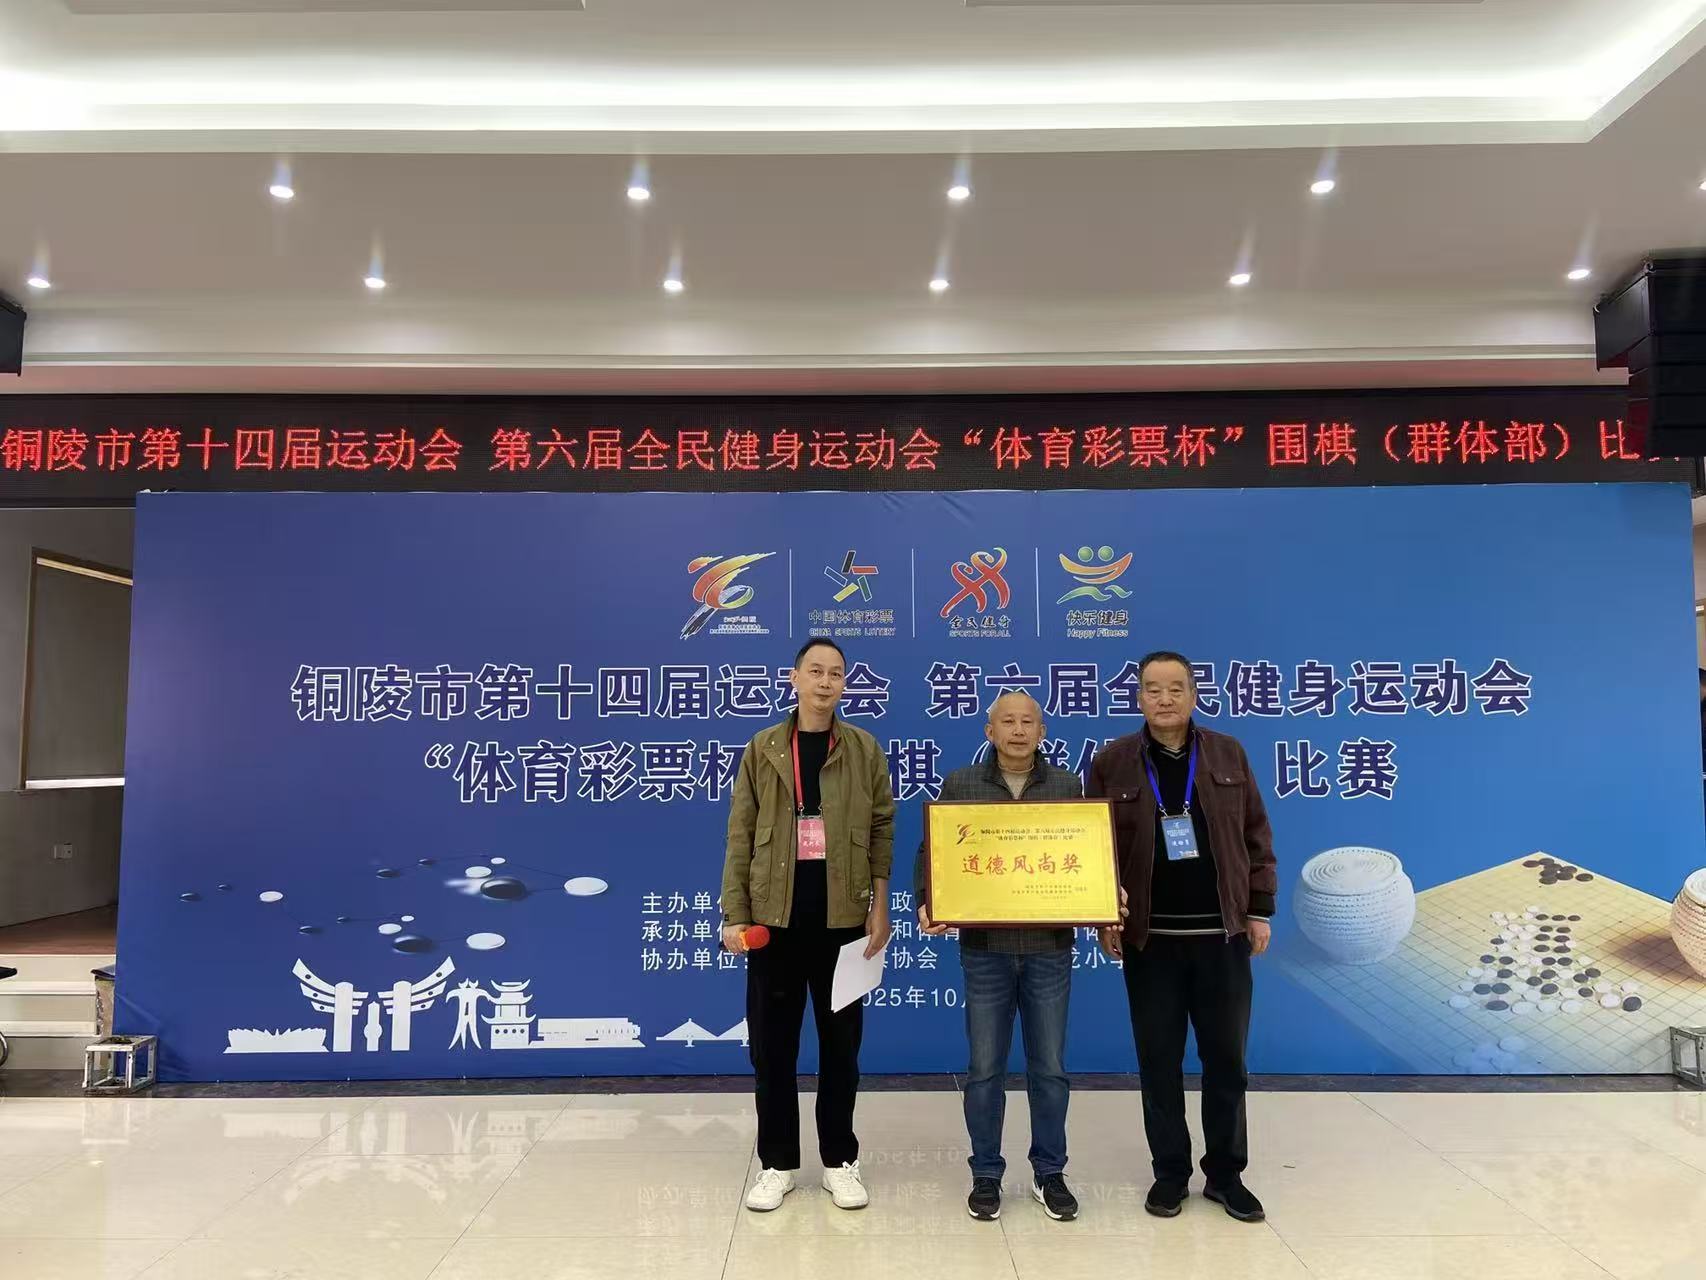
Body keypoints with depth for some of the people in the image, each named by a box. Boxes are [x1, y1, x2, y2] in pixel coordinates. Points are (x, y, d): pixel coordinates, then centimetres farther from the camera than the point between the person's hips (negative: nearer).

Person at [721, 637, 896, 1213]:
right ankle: (777, 1162, 23)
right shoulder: (762, 750, 2)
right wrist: (734, 915, -5)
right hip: (774, 918, 0)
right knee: (772, 1046, 8)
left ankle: (839, 1159, 26)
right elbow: (740, 837, 1)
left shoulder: (864, 749, 2)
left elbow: (882, 829, 3)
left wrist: (879, 908, -3)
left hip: (842, 918, 0)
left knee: (841, 1044, 10)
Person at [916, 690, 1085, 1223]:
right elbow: (931, 851, 2)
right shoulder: (959, 785, 2)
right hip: (986, 948, -1)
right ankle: (986, 1175, 23)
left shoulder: (1068, 786, 6)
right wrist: (927, 902, -14)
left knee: (1049, 1067, 10)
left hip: (1050, 947, 1)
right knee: (985, 1069, 8)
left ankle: (1049, 1173, 27)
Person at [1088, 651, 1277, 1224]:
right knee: (1158, 1060, 7)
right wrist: (1103, 918, -4)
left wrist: (1260, 910, 3)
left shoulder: (1228, 755, 3)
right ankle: (1170, 1174, 22)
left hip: (1222, 934, 1)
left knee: (1226, 1057, 9)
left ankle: (1226, 1174, 25)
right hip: (1149, 937, -1)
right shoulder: (1112, 762, -2)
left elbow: (1256, 837, 7)